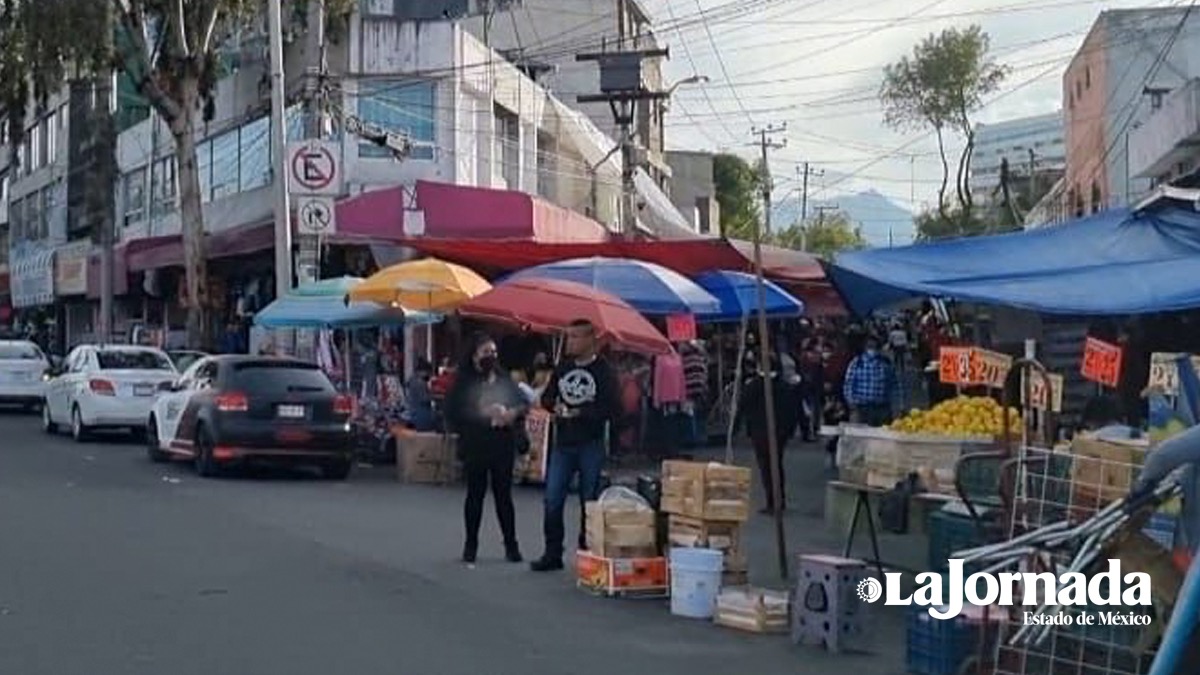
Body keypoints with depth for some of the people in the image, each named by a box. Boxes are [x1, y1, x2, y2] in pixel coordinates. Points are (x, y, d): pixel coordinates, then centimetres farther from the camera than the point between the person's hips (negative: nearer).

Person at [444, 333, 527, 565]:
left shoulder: (504, 379, 10)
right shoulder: (464, 382, -2)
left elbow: (523, 403, 14)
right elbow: (453, 412, -10)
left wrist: (514, 412, -9)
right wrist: (482, 413, -19)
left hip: (503, 446, 3)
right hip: (475, 447, -3)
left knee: (504, 494, 6)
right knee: (475, 495, 4)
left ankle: (511, 545, 11)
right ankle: (470, 545, 14)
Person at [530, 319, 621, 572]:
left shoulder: (603, 371, -7)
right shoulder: (563, 368, 9)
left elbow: (613, 409, -13)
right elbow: (547, 397, 18)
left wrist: (581, 413, -17)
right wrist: (555, 406, -4)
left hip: (591, 446, -5)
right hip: (563, 444, 5)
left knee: (589, 501, 4)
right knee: (552, 499, 2)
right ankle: (553, 553, 10)